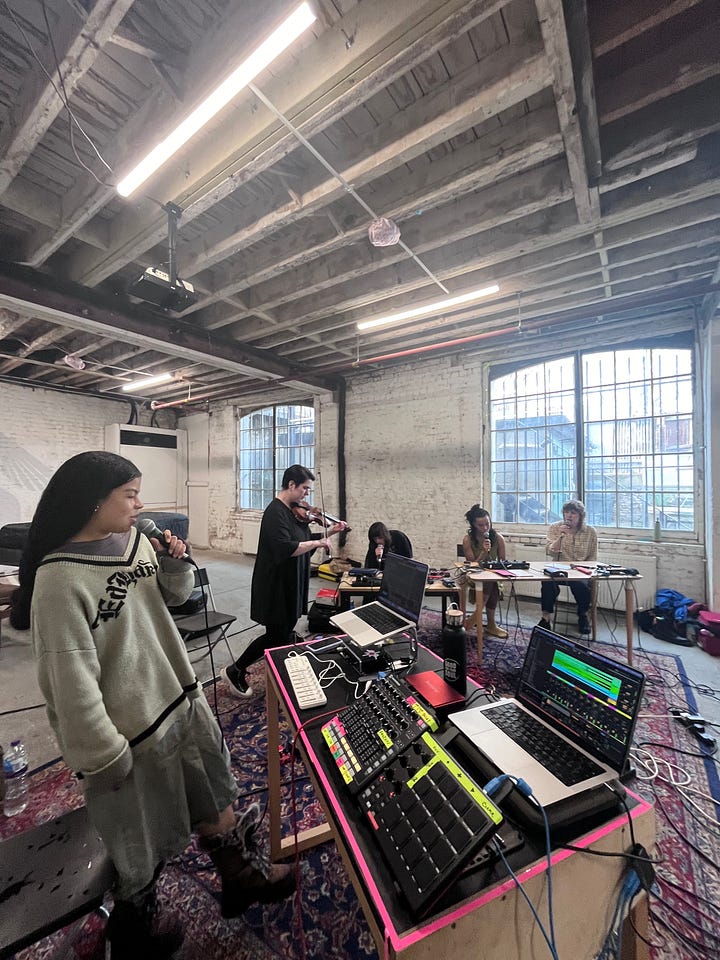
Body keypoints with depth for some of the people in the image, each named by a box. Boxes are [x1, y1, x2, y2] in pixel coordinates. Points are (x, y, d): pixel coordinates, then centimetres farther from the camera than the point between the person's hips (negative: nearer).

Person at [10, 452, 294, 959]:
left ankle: (242, 874, 50)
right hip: (134, 728, -6)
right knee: (144, 843, 21)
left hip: (182, 698, 6)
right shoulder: (60, 579, -23)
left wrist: (176, 566, -11)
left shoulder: (135, 539, -4)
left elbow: (175, 595, 9)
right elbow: (72, 680, -20)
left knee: (214, 791, 24)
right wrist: (105, 758, -14)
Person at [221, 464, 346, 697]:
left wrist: (328, 532, 1)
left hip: (291, 585, 9)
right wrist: (318, 543, -25)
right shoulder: (275, 512, -22)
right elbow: (287, 548, -33)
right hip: (276, 586, -9)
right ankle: (234, 671, 24)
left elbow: (302, 538, 13)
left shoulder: (295, 511, 6)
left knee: (285, 633, 19)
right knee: (276, 636, 5)